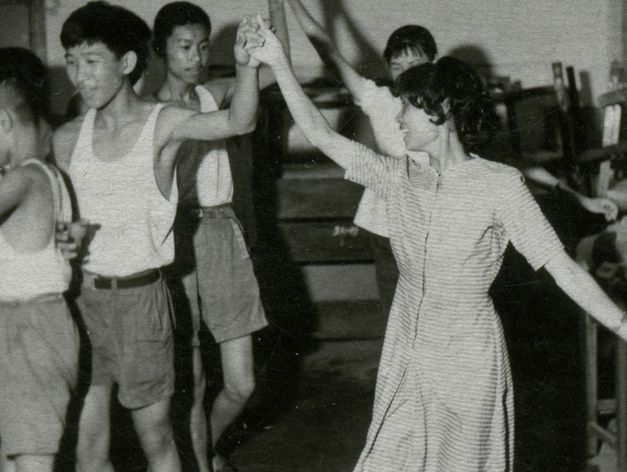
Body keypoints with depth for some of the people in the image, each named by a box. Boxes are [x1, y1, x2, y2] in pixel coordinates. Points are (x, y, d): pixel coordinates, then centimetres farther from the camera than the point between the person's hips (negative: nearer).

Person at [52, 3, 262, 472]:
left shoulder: (162, 124, -8)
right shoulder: (68, 138, 3)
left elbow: (239, 122, -25)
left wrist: (247, 64, -41)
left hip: (139, 296, -3)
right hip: (80, 296, 3)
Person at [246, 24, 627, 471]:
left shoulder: (500, 184, -14)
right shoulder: (400, 177, 0)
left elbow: (564, 270, -16)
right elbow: (321, 135, 0)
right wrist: (279, 63, -3)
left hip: (468, 366, -4)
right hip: (405, 361, 5)